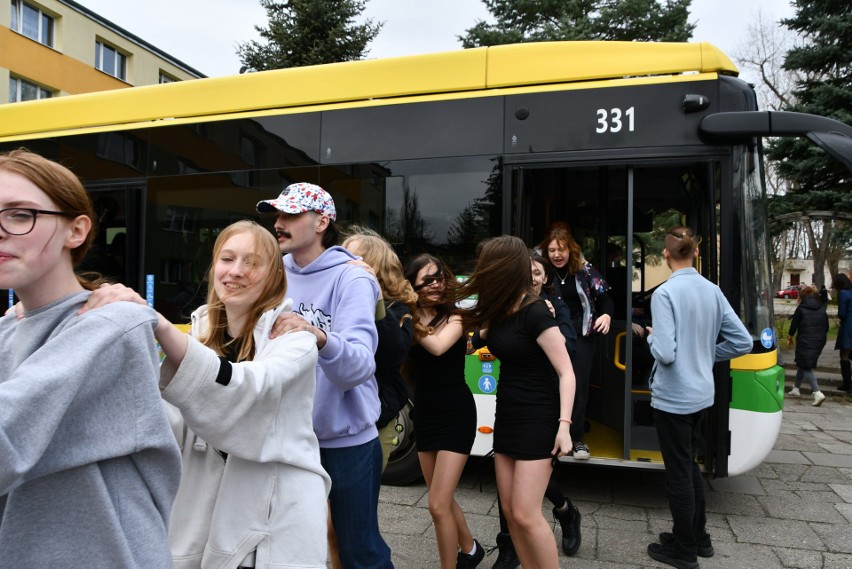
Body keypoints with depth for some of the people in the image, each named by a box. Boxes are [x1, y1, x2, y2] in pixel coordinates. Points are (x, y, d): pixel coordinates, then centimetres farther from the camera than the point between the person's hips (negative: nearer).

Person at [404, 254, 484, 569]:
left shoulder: (453, 319, -11)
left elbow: (437, 346, -32)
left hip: (455, 415, -5)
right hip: (424, 414, 5)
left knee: (438, 505, -8)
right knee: (443, 499, 20)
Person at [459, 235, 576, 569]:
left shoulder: (534, 312, -18)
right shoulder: (500, 310, 6)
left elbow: (565, 372, -18)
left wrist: (564, 424, -23)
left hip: (538, 420, -8)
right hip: (506, 416, 8)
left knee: (526, 515, -7)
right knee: (510, 512, 11)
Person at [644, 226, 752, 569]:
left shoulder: (665, 293, -18)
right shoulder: (712, 290, 2)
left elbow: (665, 354, -24)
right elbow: (742, 342, 3)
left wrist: (651, 336, -4)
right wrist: (707, 354, 13)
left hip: (673, 397, -7)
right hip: (701, 394, 7)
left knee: (678, 473, 7)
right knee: (690, 466, 23)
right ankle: (698, 537, 37)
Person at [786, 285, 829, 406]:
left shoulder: (801, 309, -7)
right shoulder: (822, 309, 8)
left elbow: (794, 325, -4)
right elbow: (826, 327, 12)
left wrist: (789, 338, 12)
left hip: (805, 342, -6)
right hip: (819, 342, 6)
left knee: (806, 367, -3)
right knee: (802, 364, 20)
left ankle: (817, 392, -19)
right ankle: (796, 389, 27)